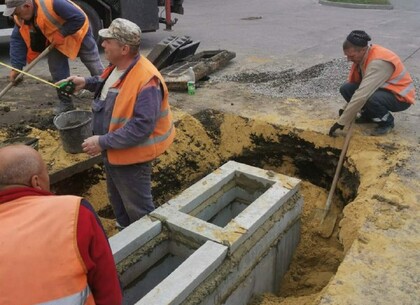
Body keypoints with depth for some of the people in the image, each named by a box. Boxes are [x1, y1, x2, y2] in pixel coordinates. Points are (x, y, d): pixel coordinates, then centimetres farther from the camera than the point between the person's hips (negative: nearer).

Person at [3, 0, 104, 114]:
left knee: (95, 67, 3)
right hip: (56, 40, 6)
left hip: (79, 33, -6)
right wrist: (16, 67, -18)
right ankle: (66, 103, 12)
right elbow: (17, 40, -11)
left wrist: (61, 34, -32)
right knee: (56, 69, -2)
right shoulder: (20, 19, -16)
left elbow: (79, 18, -38)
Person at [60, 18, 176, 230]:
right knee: (117, 199, 28)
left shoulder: (145, 81, -31)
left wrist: (103, 142, -29)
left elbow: (142, 126, -33)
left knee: (138, 208, 9)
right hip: (114, 151, 10)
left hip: (131, 155, -10)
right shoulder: (118, 66, -1)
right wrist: (87, 82, 8)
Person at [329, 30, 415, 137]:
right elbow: (355, 83, 4)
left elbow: (362, 96, -38)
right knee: (345, 89, -11)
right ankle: (368, 115, 9)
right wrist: (346, 108, -1)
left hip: (400, 96, -7)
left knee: (370, 99, -38)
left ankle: (387, 122, -7)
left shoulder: (379, 62, -32)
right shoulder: (363, 56, -6)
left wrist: (342, 121, -35)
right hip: (381, 89, 8)